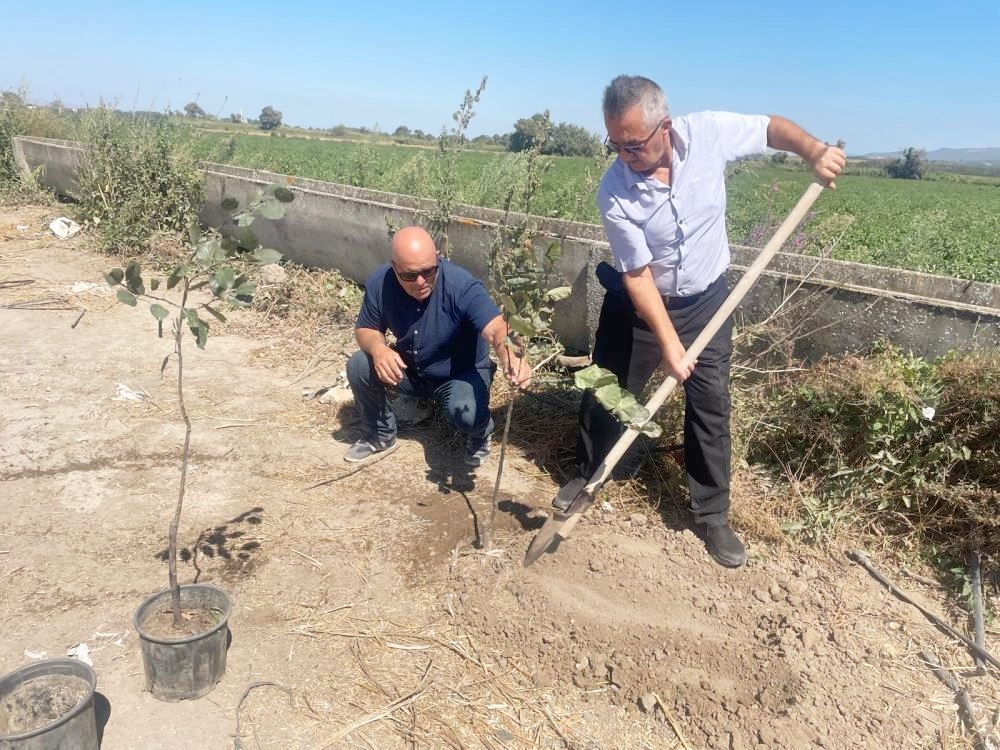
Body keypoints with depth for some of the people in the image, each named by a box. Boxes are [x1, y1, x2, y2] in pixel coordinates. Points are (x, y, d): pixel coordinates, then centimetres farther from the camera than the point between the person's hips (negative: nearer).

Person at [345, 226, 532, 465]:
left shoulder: (461, 285, -32)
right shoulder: (379, 283, -20)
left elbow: (496, 328, -46)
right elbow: (365, 329, -6)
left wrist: (510, 357, -70)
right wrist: (377, 348, -31)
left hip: (462, 373, -4)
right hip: (408, 370, 4)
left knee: (465, 413, -34)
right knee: (358, 367, -19)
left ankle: (480, 433, 6)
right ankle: (380, 434, 8)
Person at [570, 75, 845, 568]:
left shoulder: (709, 132, -19)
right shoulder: (614, 192, -24)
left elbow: (771, 128, 1)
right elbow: (637, 274, -21)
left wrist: (815, 151, -16)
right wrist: (667, 341, -25)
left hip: (706, 299, 2)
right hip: (638, 304, -1)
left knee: (711, 407, 5)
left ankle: (711, 515, 20)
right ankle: (585, 479, 35)